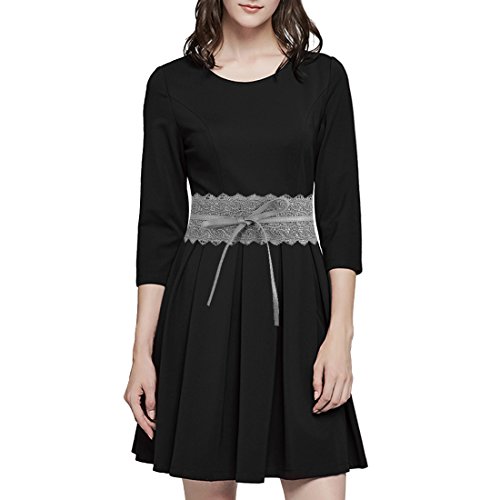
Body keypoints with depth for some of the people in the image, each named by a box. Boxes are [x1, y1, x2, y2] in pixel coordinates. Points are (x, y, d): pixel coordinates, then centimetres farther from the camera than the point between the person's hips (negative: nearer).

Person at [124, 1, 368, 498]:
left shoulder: (322, 77, 5)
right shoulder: (172, 84, 4)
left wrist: (340, 332, -8)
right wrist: (143, 351, -1)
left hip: (296, 304, 0)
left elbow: (341, 211, 2)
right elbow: (159, 220, 4)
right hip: (205, 307, 0)